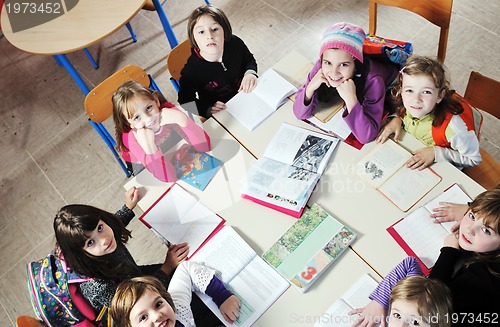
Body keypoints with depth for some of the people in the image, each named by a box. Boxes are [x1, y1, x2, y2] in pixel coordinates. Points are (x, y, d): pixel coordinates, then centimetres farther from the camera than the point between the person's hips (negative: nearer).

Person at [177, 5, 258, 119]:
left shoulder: (235, 44, -15)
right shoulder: (190, 72, -27)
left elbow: (249, 60, 9)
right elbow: (185, 103, -11)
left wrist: (250, 73, -13)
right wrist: (207, 109, -28)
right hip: (220, 116, -3)